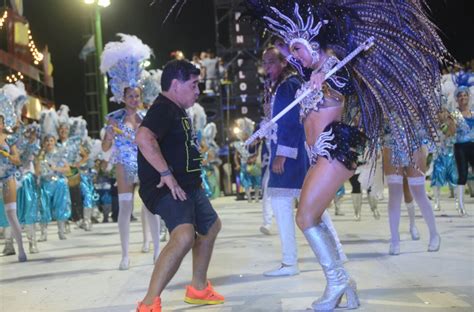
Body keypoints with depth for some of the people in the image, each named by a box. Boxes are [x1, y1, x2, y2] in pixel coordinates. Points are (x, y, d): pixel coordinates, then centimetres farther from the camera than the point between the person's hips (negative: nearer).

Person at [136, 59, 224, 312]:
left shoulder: (177, 111, 16)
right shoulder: (164, 108, -18)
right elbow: (143, 138, -36)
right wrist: (166, 173, -32)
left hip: (187, 185, 11)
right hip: (168, 187, -11)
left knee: (211, 227, 26)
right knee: (184, 236, -31)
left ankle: (198, 288, 39)